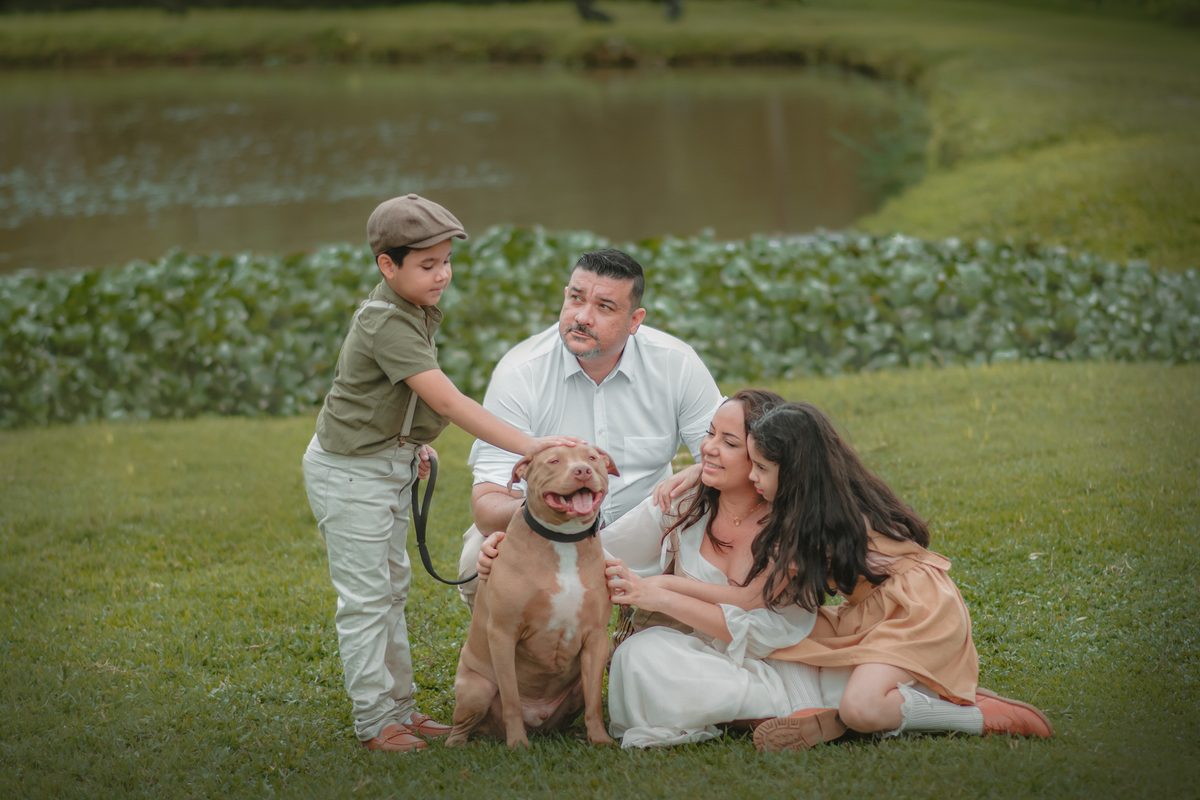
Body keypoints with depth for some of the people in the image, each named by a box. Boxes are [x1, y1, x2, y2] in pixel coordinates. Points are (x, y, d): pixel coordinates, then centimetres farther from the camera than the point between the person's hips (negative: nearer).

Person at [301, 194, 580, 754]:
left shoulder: (411, 311, 3)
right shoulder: (387, 324, -28)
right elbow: (448, 402, -35)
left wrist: (410, 443, 19)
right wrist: (529, 445, -39)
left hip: (388, 465, 10)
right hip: (349, 473, -10)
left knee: (390, 590, 15)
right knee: (365, 598, -3)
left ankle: (398, 708, 24)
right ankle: (376, 722, 5)